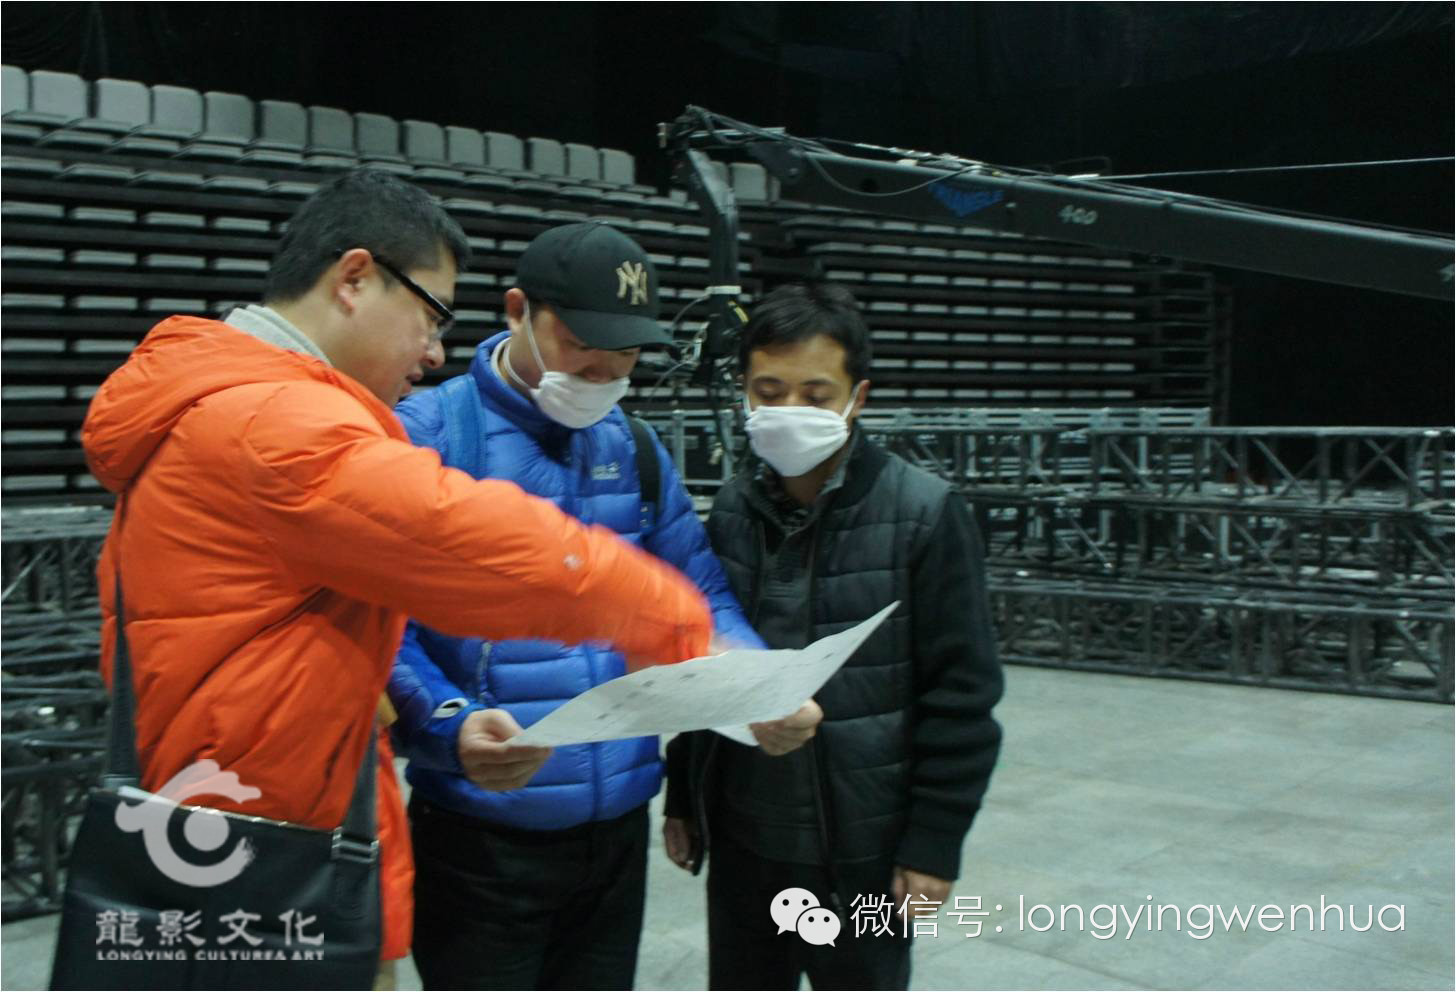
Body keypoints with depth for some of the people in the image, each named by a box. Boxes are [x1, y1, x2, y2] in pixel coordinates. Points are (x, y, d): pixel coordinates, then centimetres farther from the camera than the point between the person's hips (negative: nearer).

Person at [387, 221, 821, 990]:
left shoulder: (635, 450, 7)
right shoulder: (428, 436, -11)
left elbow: (698, 596, 9)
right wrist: (455, 725, -33)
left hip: (619, 832, 6)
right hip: (479, 839, -5)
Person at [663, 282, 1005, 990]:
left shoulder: (923, 514, -12)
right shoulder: (733, 508, 1)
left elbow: (961, 694, -11)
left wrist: (935, 843, -11)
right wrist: (682, 797, 12)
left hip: (862, 851, -4)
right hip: (743, 840, 4)